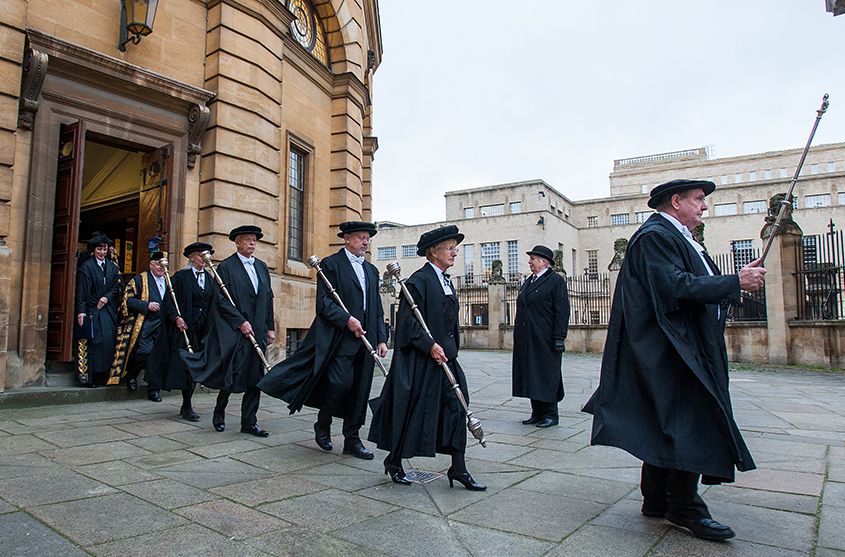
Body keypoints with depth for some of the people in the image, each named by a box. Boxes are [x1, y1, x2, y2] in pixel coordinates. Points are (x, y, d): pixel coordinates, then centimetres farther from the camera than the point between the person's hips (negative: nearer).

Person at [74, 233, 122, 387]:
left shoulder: (112, 267, 12)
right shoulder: (86, 266, -3)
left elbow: (117, 287, 11)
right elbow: (81, 290, -8)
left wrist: (107, 297, -8)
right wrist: (80, 311, -15)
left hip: (108, 310, 4)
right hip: (92, 311, -4)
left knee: (108, 340, 0)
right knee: (93, 341, -8)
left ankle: (103, 375, 6)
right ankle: (89, 377, -2)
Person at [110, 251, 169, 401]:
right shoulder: (140, 279, 2)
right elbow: (128, 300, -4)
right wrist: (147, 305, -15)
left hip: (161, 326, 5)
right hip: (144, 325, -5)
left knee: (158, 355, 1)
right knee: (144, 350, -21)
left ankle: (154, 389, 12)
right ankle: (131, 375, 10)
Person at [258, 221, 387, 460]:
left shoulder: (371, 270, 18)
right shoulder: (330, 264, -1)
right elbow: (324, 301, -10)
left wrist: (381, 339, 9)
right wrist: (347, 319, -21)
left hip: (365, 340, 6)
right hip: (340, 338, -6)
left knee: (360, 389, 7)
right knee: (342, 382, -13)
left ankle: (352, 440, 18)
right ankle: (323, 425, 14)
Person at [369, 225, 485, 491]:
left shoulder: (445, 280, 14)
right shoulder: (419, 280, -13)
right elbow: (408, 319, -19)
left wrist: (451, 349, 18)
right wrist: (430, 345, -22)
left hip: (446, 357, 8)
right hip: (420, 359, -8)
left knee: (456, 407, 4)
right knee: (413, 409, 3)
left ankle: (458, 468, 13)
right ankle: (393, 461, 23)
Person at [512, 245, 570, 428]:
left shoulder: (556, 280, -5)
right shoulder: (528, 281, 17)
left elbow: (562, 311, -11)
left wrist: (559, 338, -17)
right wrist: (518, 334, 15)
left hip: (545, 340, -7)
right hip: (527, 340, 8)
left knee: (546, 376, 1)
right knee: (531, 376, 11)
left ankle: (550, 414, 13)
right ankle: (537, 414, 20)